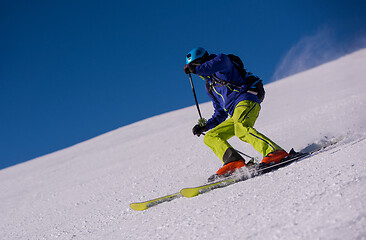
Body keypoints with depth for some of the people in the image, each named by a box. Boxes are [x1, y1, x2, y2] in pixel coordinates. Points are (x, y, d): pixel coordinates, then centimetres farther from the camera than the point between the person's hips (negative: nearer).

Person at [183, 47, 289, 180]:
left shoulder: (222, 60, 10)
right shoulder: (209, 87, 30)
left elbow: (219, 63, -19)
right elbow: (220, 114, 30)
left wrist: (196, 69, -17)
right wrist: (205, 126, 18)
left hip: (246, 100, -9)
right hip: (235, 115, 9)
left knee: (240, 128, -35)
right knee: (210, 137, 2)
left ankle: (275, 152, -43)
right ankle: (234, 161, -20)